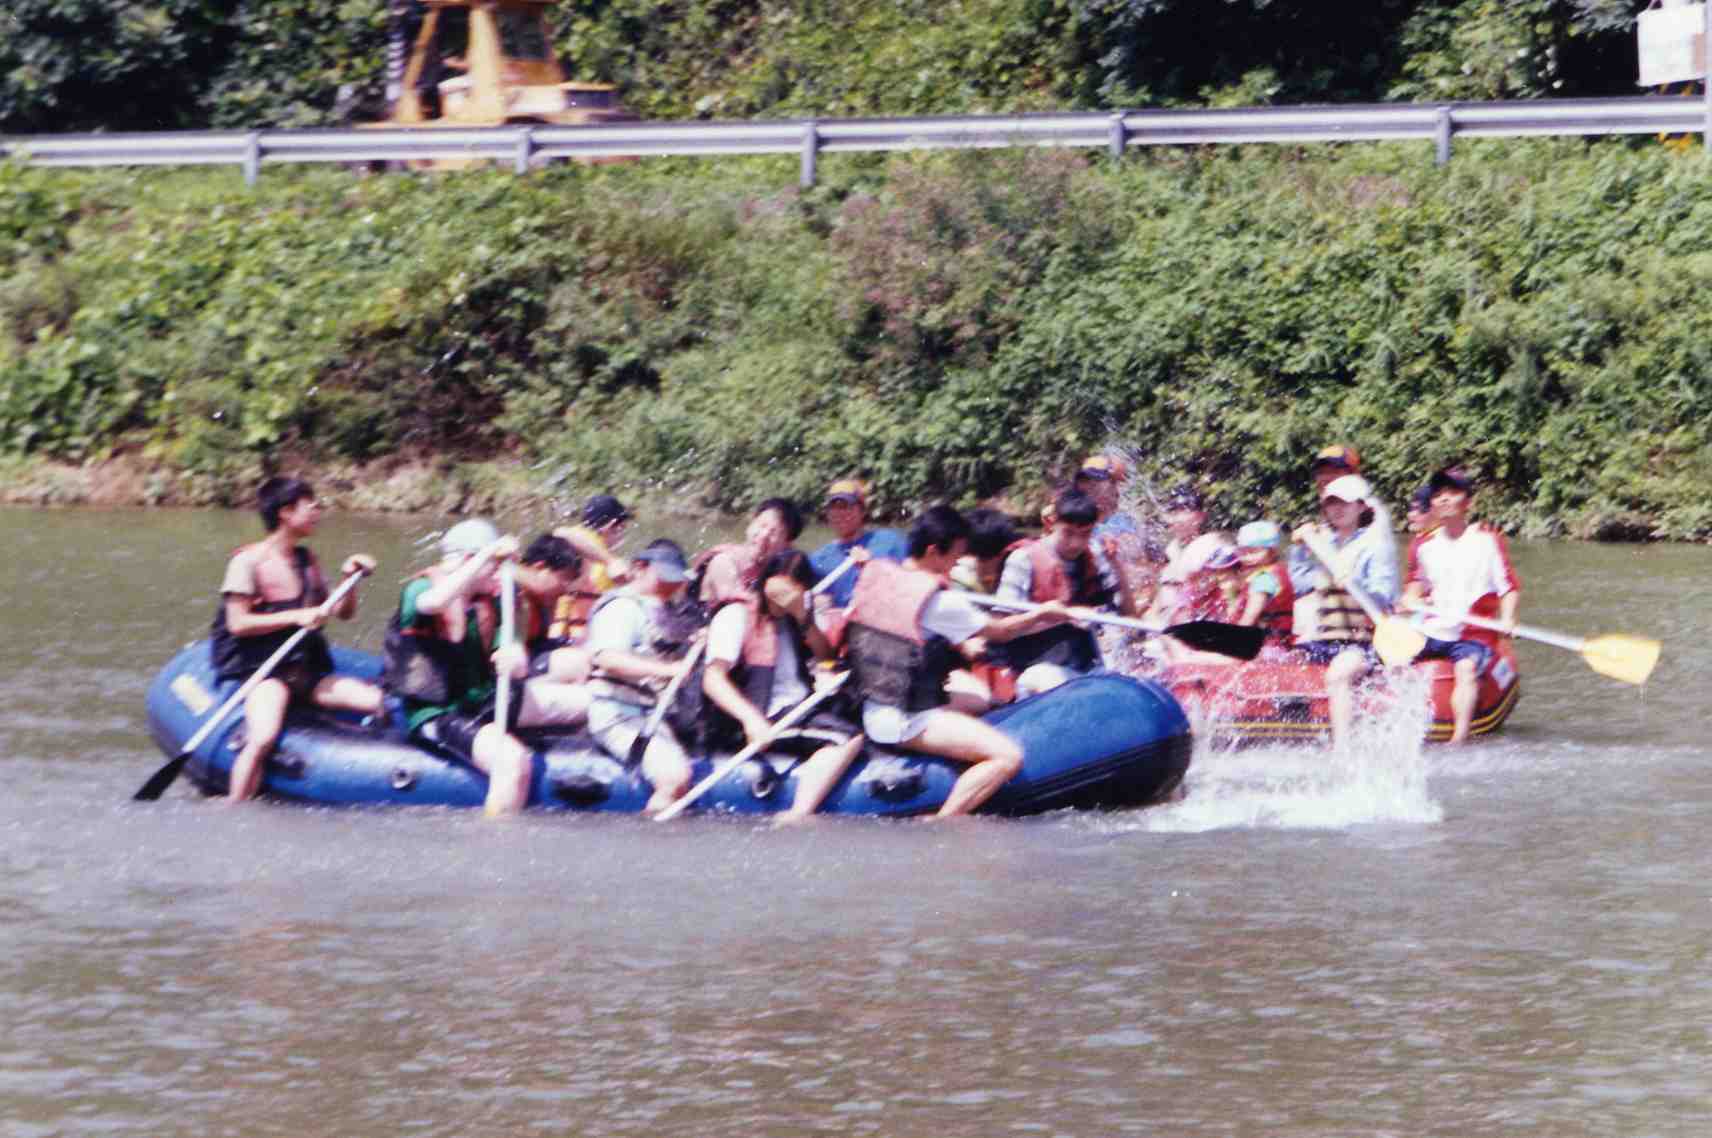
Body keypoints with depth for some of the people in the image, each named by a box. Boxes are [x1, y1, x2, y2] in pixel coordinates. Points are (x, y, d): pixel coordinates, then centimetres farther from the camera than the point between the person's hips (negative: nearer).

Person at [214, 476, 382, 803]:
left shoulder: (306, 560, 16)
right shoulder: (249, 561, -4)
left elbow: (343, 613, 20)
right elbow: (238, 624, -12)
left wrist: (349, 578, 2)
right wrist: (296, 617, -16)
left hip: (307, 672, 6)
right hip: (263, 672, -6)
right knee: (263, 738, -33)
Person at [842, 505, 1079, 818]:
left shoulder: (875, 574, 5)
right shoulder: (942, 602, -16)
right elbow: (1000, 631, -2)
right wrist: (1042, 613, 16)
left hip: (870, 713, 9)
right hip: (907, 722, -9)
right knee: (1007, 757, -18)